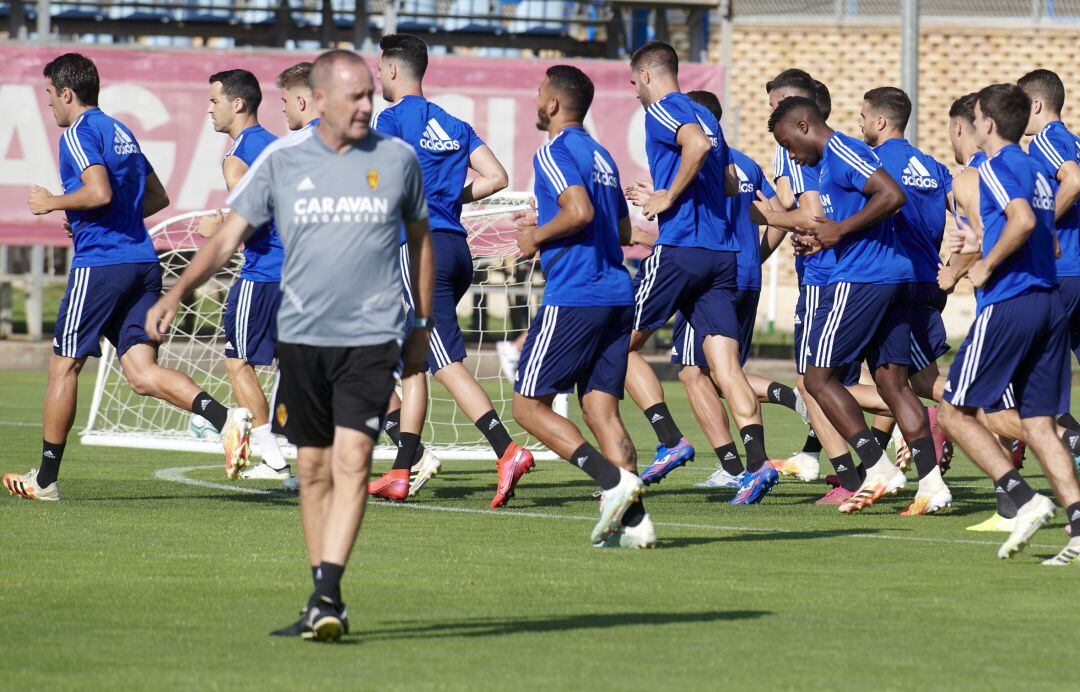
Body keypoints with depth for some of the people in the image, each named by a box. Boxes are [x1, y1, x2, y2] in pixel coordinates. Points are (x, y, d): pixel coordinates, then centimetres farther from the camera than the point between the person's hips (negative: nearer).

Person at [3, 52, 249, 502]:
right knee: (141, 372, 0)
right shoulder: (121, 133, 21)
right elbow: (157, 197, 25)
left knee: (64, 366, 5)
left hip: (100, 263, -8)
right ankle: (226, 418, -23)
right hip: (142, 261, 8)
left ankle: (45, 478, 11)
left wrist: (51, 204, -6)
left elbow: (99, 193, -21)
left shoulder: (79, 133, -6)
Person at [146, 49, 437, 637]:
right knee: (312, 467, 6)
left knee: (351, 458, -16)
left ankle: (326, 595, -20)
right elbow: (228, 238, 3)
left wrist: (422, 326, 17)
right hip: (300, 336, 2)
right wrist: (176, 294, -11)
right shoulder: (280, 161, 2)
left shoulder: (397, 159, 3)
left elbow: (420, 240, 16)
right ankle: (324, 605, 15)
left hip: (372, 335, -2)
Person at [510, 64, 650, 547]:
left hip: (573, 298, -8)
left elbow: (579, 212, -22)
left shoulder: (555, 152, -7)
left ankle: (615, 480, -17)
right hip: (617, 294, 8)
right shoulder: (600, 155, 20)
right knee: (600, 407, 6)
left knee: (529, 405, -1)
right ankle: (634, 520, -6)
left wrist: (537, 236, -6)